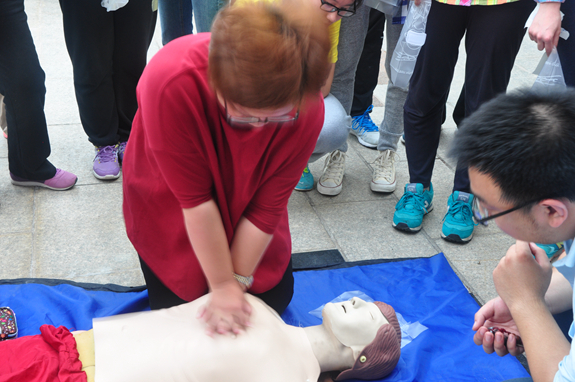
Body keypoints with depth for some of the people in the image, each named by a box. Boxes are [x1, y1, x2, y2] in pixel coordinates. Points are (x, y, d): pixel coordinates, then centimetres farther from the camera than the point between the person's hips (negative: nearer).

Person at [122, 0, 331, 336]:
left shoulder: (307, 107, -32)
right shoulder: (170, 82, -41)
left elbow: (267, 207, -23)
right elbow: (194, 200, -33)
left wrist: (238, 282, -19)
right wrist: (222, 285, -24)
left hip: (242, 205, 2)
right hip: (170, 207, -2)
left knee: (274, 299, 9)